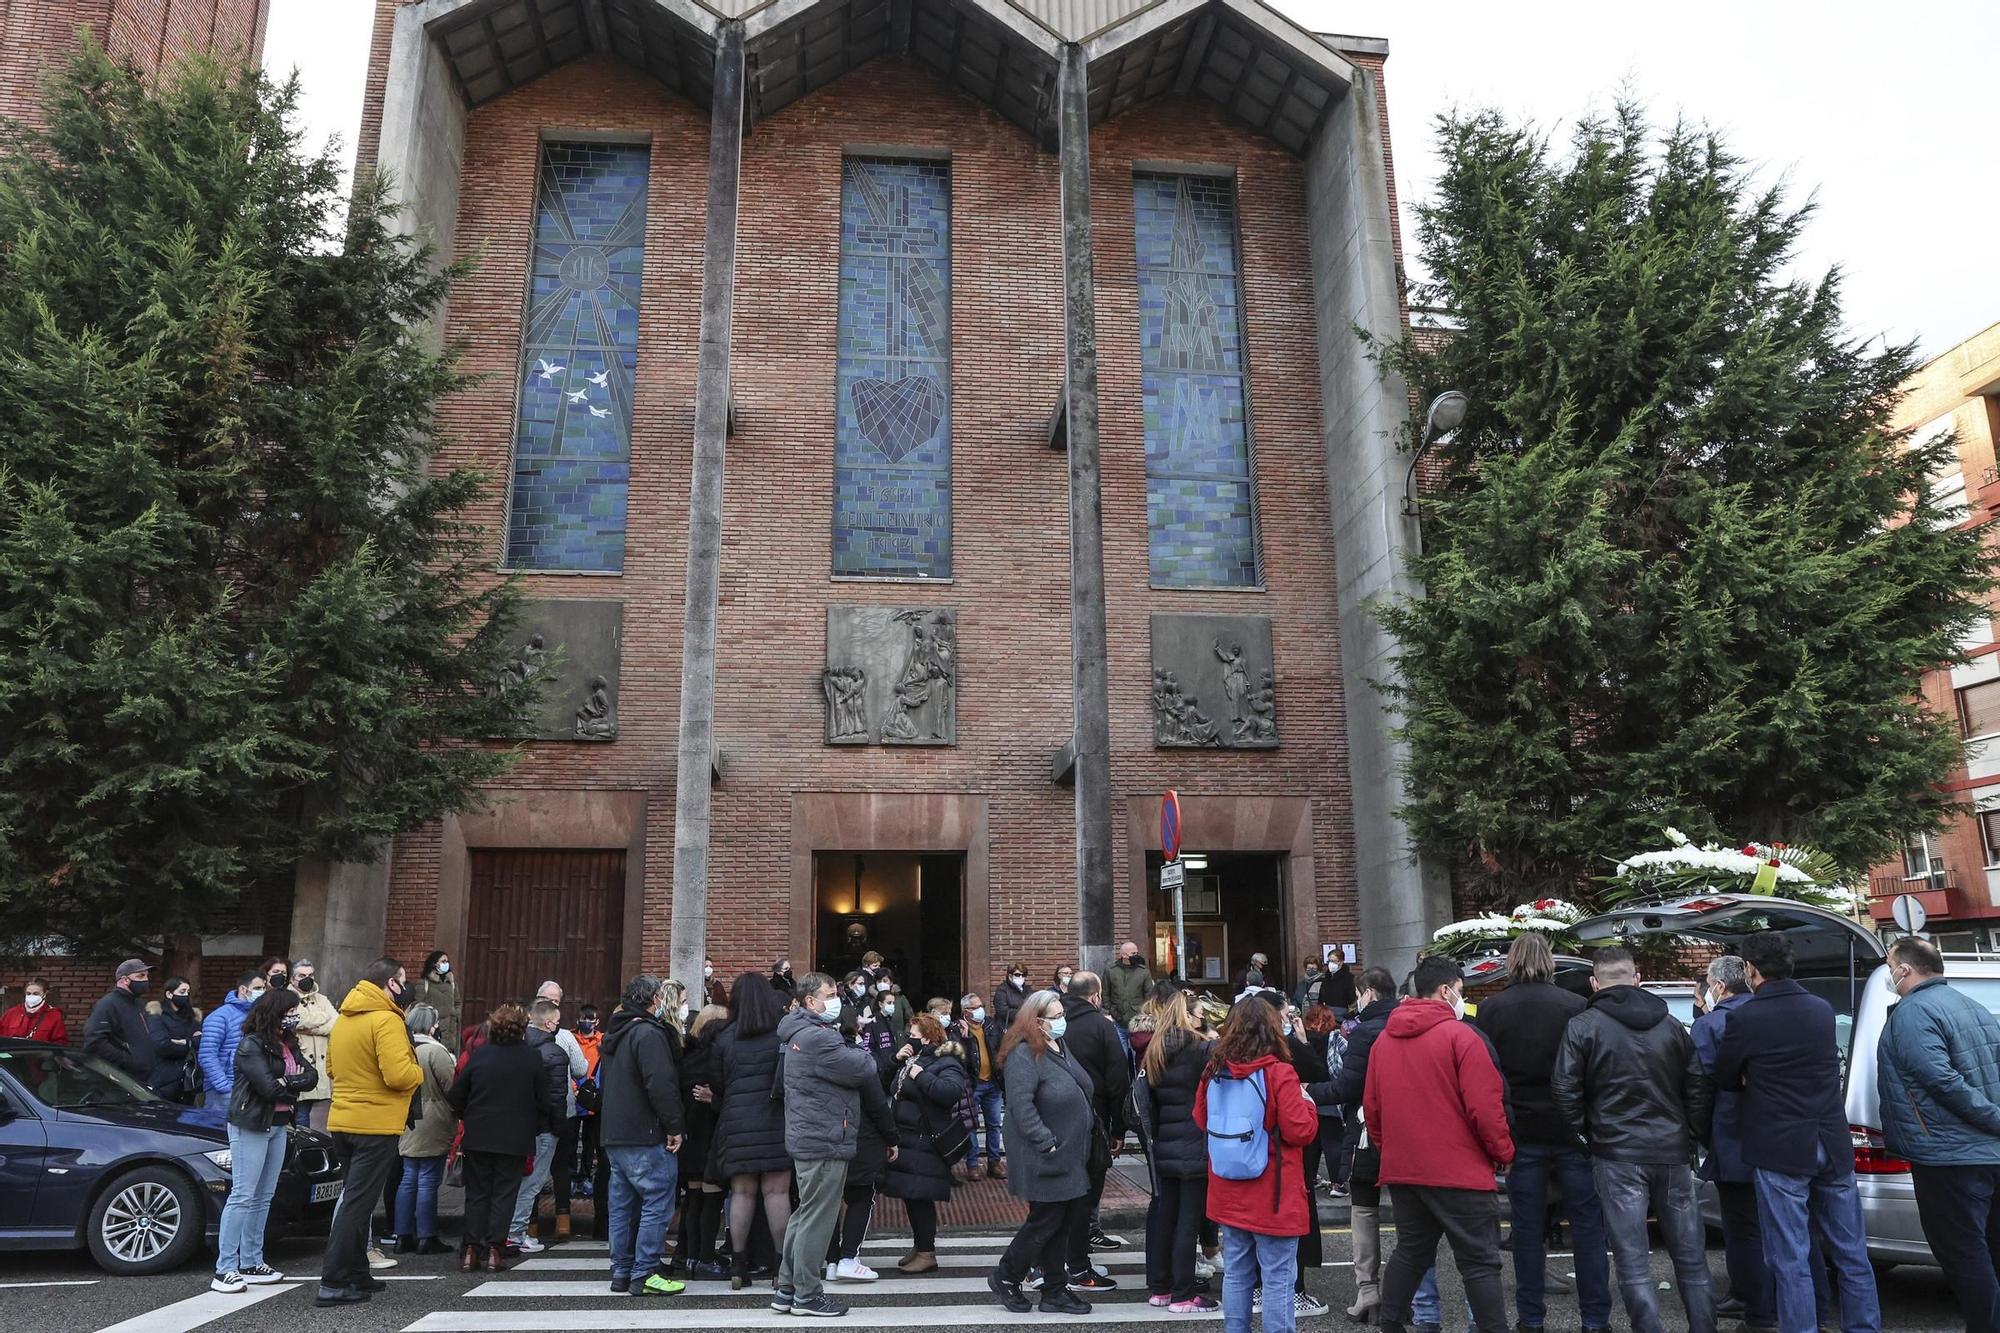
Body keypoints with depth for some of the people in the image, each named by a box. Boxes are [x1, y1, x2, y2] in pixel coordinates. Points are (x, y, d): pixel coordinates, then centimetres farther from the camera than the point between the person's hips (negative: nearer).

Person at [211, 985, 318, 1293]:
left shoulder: (287, 1044, 12)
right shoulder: (251, 1045, -12)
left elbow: (311, 1076, 3)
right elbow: (269, 1088, -20)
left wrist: (285, 1082, -13)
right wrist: (295, 1083, -5)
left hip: (279, 1126, 8)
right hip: (251, 1126, -8)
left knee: (263, 1197, 10)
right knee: (243, 1196, -8)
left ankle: (251, 1264, 16)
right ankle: (225, 1270, -4)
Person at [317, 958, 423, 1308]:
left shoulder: (343, 1019, 11)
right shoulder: (387, 1020, -18)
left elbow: (332, 1069, 19)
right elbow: (398, 1075, -24)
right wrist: (419, 1072, -5)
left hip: (343, 1121, 9)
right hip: (376, 1125, -9)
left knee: (353, 1198, 18)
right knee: (358, 1202, -4)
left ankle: (356, 1275, 25)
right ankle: (333, 1283, -4)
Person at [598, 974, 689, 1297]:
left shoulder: (616, 1034, 17)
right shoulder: (649, 1033, -14)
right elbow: (661, 1086, -22)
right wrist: (675, 1126, -14)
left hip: (613, 1135, 10)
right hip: (645, 1137, -10)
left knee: (623, 1204, 14)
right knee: (657, 1203, -4)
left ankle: (621, 1271, 19)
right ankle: (645, 1274, -4)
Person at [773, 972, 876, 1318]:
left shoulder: (800, 1033, 14)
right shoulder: (817, 1038, -21)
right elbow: (864, 1069, -20)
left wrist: (850, 1055, -1)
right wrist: (860, 1056, -1)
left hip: (808, 1137, 11)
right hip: (824, 1141, -11)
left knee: (805, 1215, 18)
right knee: (817, 1220, 0)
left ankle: (787, 1289, 25)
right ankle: (807, 1295, 9)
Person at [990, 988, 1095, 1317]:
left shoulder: (1060, 1049, 11)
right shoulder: (1024, 1054, -19)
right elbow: (1021, 1105, -26)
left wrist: (1090, 1129, 14)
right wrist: (1047, 1142, -24)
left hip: (1070, 1156, 9)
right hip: (1044, 1158, -9)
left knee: (1064, 1222, 12)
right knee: (1046, 1221, -1)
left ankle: (1055, 1291, 23)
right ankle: (1005, 1278, 19)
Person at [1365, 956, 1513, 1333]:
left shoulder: (1383, 1039, 7)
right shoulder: (1460, 1036, -12)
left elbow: (1371, 1107, 10)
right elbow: (1485, 1106, -14)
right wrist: (1503, 1152, 1)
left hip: (1402, 1170, 6)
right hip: (1459, 1172, -6)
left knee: (1410, 1252, 18)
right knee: (1480, 1262, 2)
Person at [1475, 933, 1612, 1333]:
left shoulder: (1492, 1010, -4)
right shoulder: (1576, 1006, -6)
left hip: (1522, 1134, 1)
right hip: (1571, 1133, 0)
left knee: (1528, 1228, 8)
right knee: (1587, 1225, 9)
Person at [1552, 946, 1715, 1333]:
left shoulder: (1583, 1027, -5)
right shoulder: (1671, 1025, 8)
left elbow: (1564, 1091, -10)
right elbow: (1699, 1089, 8)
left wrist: (1589, 1131, 4)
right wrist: (1692, 1137, 17)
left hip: (1617, 1156, -4)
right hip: (1672, 1153, 4)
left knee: (1634, 1264, 0)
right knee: (1691, 1257, 15)